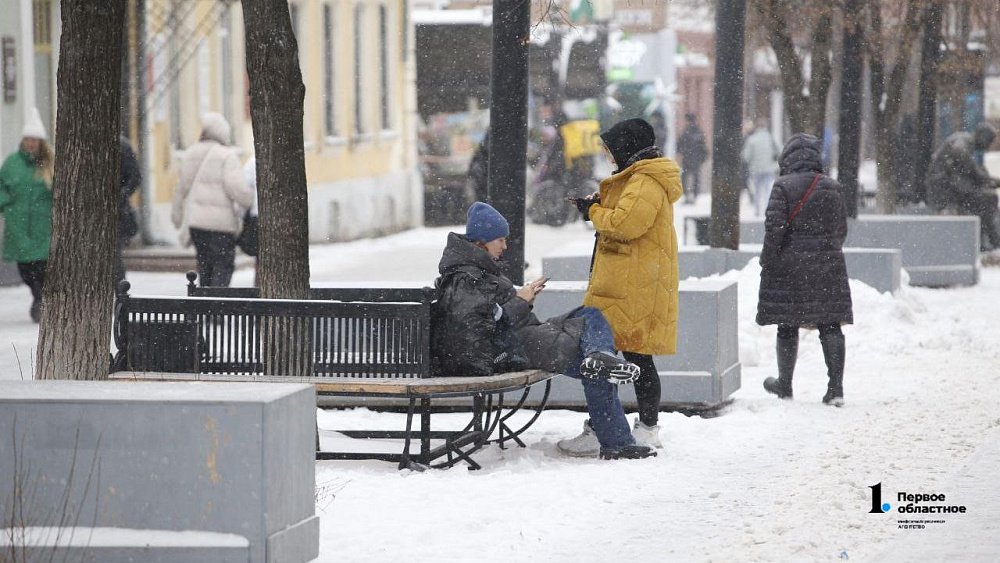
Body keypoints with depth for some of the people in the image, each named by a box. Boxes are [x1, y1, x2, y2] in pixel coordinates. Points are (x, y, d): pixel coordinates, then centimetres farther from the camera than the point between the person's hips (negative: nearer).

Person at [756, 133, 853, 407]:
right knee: (830, 325, 3)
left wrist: (767, 260, -3)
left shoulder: (783, 186, -10)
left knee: (787, 327, 8)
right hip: (828, 266, 3)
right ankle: (836, 387, -5)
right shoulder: (832, 187, 4)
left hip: (789, 265, -3)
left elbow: (775, 226, -14)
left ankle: (785, 385, 18)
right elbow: (841, 229, 10)